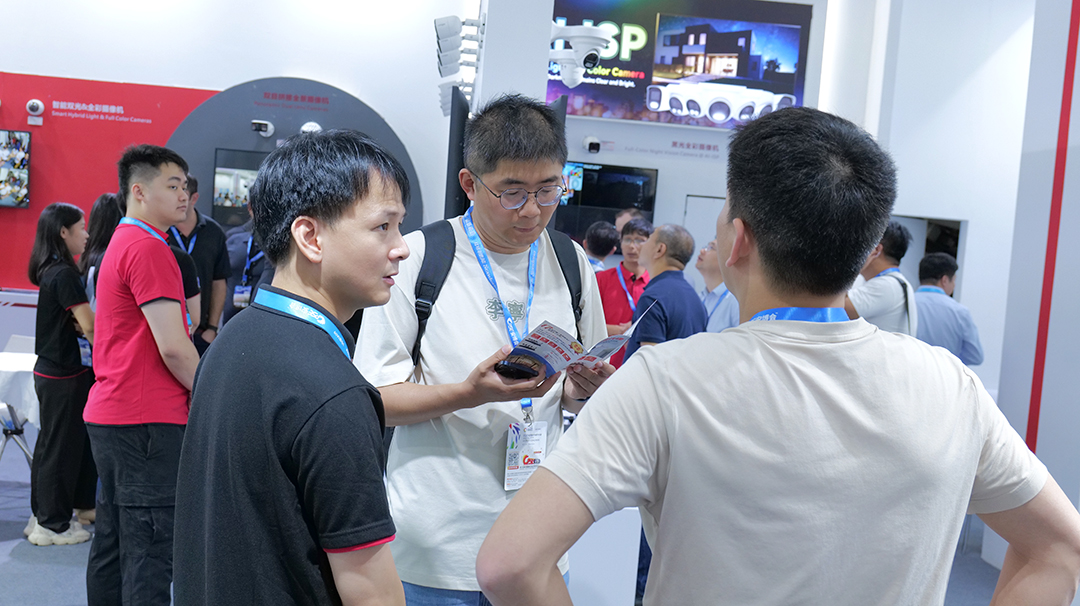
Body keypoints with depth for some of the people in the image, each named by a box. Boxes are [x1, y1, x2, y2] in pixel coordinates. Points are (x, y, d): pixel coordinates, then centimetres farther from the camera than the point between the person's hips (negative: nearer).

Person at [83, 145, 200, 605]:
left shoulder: (120, 243, 17)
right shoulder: (150, 249, -15)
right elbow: (173, 348, -19)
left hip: (109, 413, 10)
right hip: (147, 420, -10)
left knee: (113, 542, 17)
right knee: (151, 552, -6)